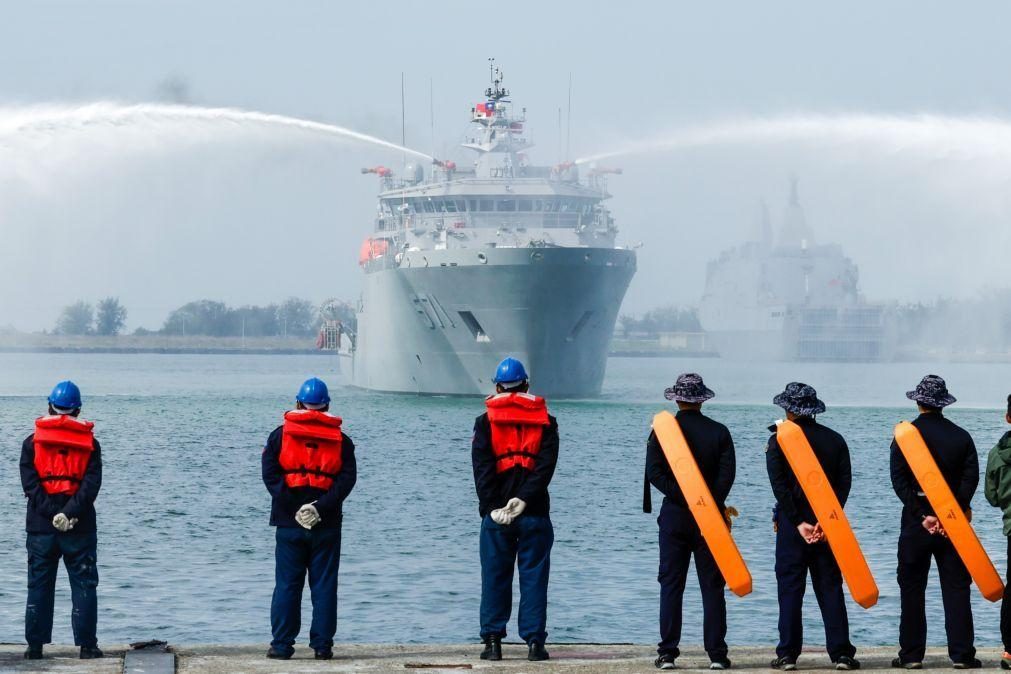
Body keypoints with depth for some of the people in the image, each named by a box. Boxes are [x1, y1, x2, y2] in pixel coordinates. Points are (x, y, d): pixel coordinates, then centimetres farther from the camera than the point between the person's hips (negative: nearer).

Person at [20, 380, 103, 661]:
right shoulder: (90, 443, 3)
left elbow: (30, 483, -6)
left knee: (39, 586, 7)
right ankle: (87, 645, 1)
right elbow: (91, 483, -9)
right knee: (84, 585, 5)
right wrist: (69, 513, -15)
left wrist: (52, 514, -11)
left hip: (41, 526, 1)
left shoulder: (32, 443, 4)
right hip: (80, 528, -1)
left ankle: (35, 646, 5)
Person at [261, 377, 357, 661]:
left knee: (287, 585, 4)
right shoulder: (340, 440, 4)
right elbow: (347, 478, -7)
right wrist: (321, 507, -12)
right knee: (324, 586, 5)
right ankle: (322, 645, 4)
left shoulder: (281, 435, 3)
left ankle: (282, 645, 3)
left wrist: (292, 507, -9)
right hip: (327, 525, 0)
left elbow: (270, 475, -6)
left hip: (289, 523, 0)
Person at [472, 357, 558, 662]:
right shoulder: (545, 422, 6)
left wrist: (492, 507, -9)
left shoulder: (485, 422, 4)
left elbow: (482, 467, -6)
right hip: (535, 512, 0)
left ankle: (492, 641, 4)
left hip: (496, 513, 0)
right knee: (533, 577, 4)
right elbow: (546, 465, -7)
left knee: (494, 577, 6)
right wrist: (523, 499, -13)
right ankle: (534, 642, 0)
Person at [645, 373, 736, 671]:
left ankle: (668, 653, 0)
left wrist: (683, 498, -10)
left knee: (671, 585, 3)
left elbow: (654, 472, -9)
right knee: (712, 587, 3)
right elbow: (727, 474, -8)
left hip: (674, 515, 0)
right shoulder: (719, 432, 1)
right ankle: (716, 654, 1)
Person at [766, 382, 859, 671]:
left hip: (792, 524, -3)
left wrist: (799, 523, -11)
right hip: (828, 525, 3)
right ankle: (841, 653, 3)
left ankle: (788, 655, 0)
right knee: (830, 587, 7)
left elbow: (779, 485, -11)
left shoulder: (779, 440, -5)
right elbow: (845, 482, -2)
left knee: (790, 588, 2)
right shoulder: (834, 440, 5)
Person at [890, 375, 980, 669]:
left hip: (915, 522, -1)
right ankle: (961, 654, 2)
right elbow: (971, 478, -6)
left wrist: (924, 515, -11)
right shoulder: (961, 437, 3)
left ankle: (911, 654, 5)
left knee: (911, 589, 5)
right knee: (956, 588, 5)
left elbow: (899, 481, -10)